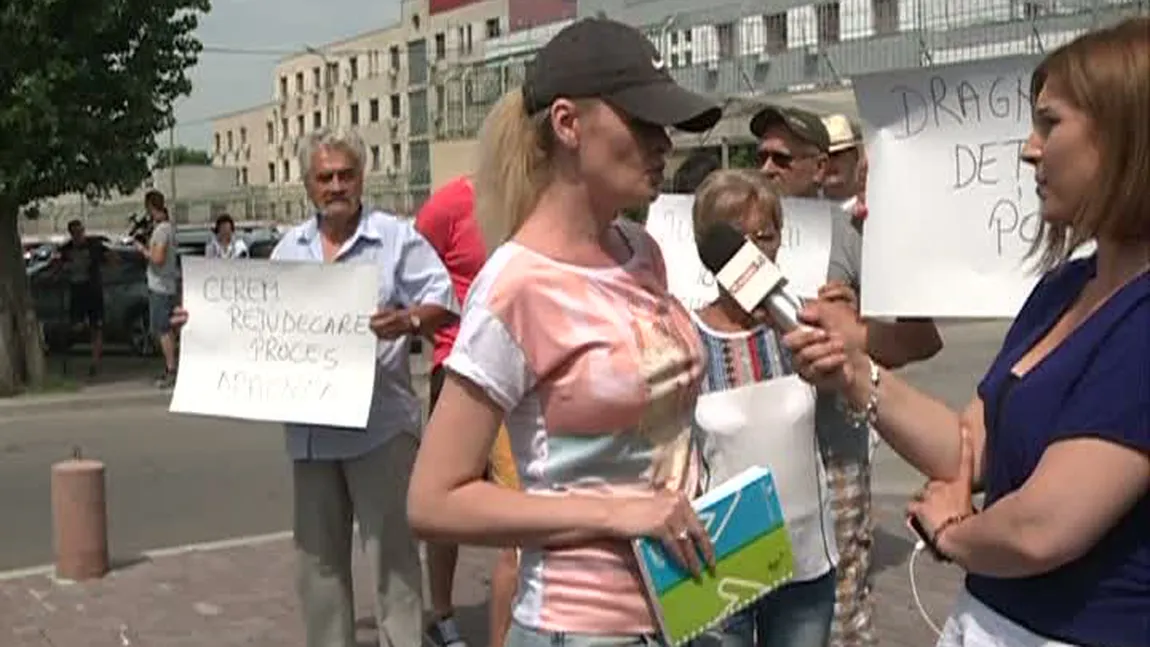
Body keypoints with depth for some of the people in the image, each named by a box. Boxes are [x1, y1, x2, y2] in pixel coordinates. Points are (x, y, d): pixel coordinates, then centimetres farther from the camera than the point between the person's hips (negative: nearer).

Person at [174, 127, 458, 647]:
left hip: (380, 424, -5)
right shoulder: (289, 249, 15)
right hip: (311, 428, 5)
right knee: (318, 553, 13)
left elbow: (443, 305, -6)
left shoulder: (397, 238, 0)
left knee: (391, 550, -3)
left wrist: (408, 321, -25)